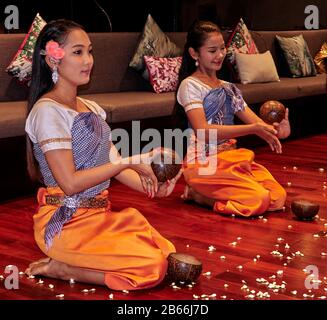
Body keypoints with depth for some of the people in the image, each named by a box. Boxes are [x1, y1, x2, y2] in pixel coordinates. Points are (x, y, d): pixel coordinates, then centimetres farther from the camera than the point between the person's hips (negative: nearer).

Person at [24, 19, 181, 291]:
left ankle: (65, 263, 6)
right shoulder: (48, 112, -16)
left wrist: (153, 187, -10)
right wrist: (130, 161, -20)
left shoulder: (92, 108, 12)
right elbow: (70, 182, -21)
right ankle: (59, 268, -3)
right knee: (152, 268, -16)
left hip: (99, 214, 8)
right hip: (66, 223, -8)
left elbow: (113, 163, 7)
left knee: (165, 254, 1)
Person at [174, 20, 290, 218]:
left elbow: (255, 121, 5)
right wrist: (253, 129, -28)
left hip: (232, 157, 7)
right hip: (203, 162, -7)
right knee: (258, 200, -23)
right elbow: (203, 132, -21)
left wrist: (275, 130, -20)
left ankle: (208, 191, 5)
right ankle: (196, 193, -1)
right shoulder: (190, 85, -8)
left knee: (278, 197, -11)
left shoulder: (229, 88, 15)